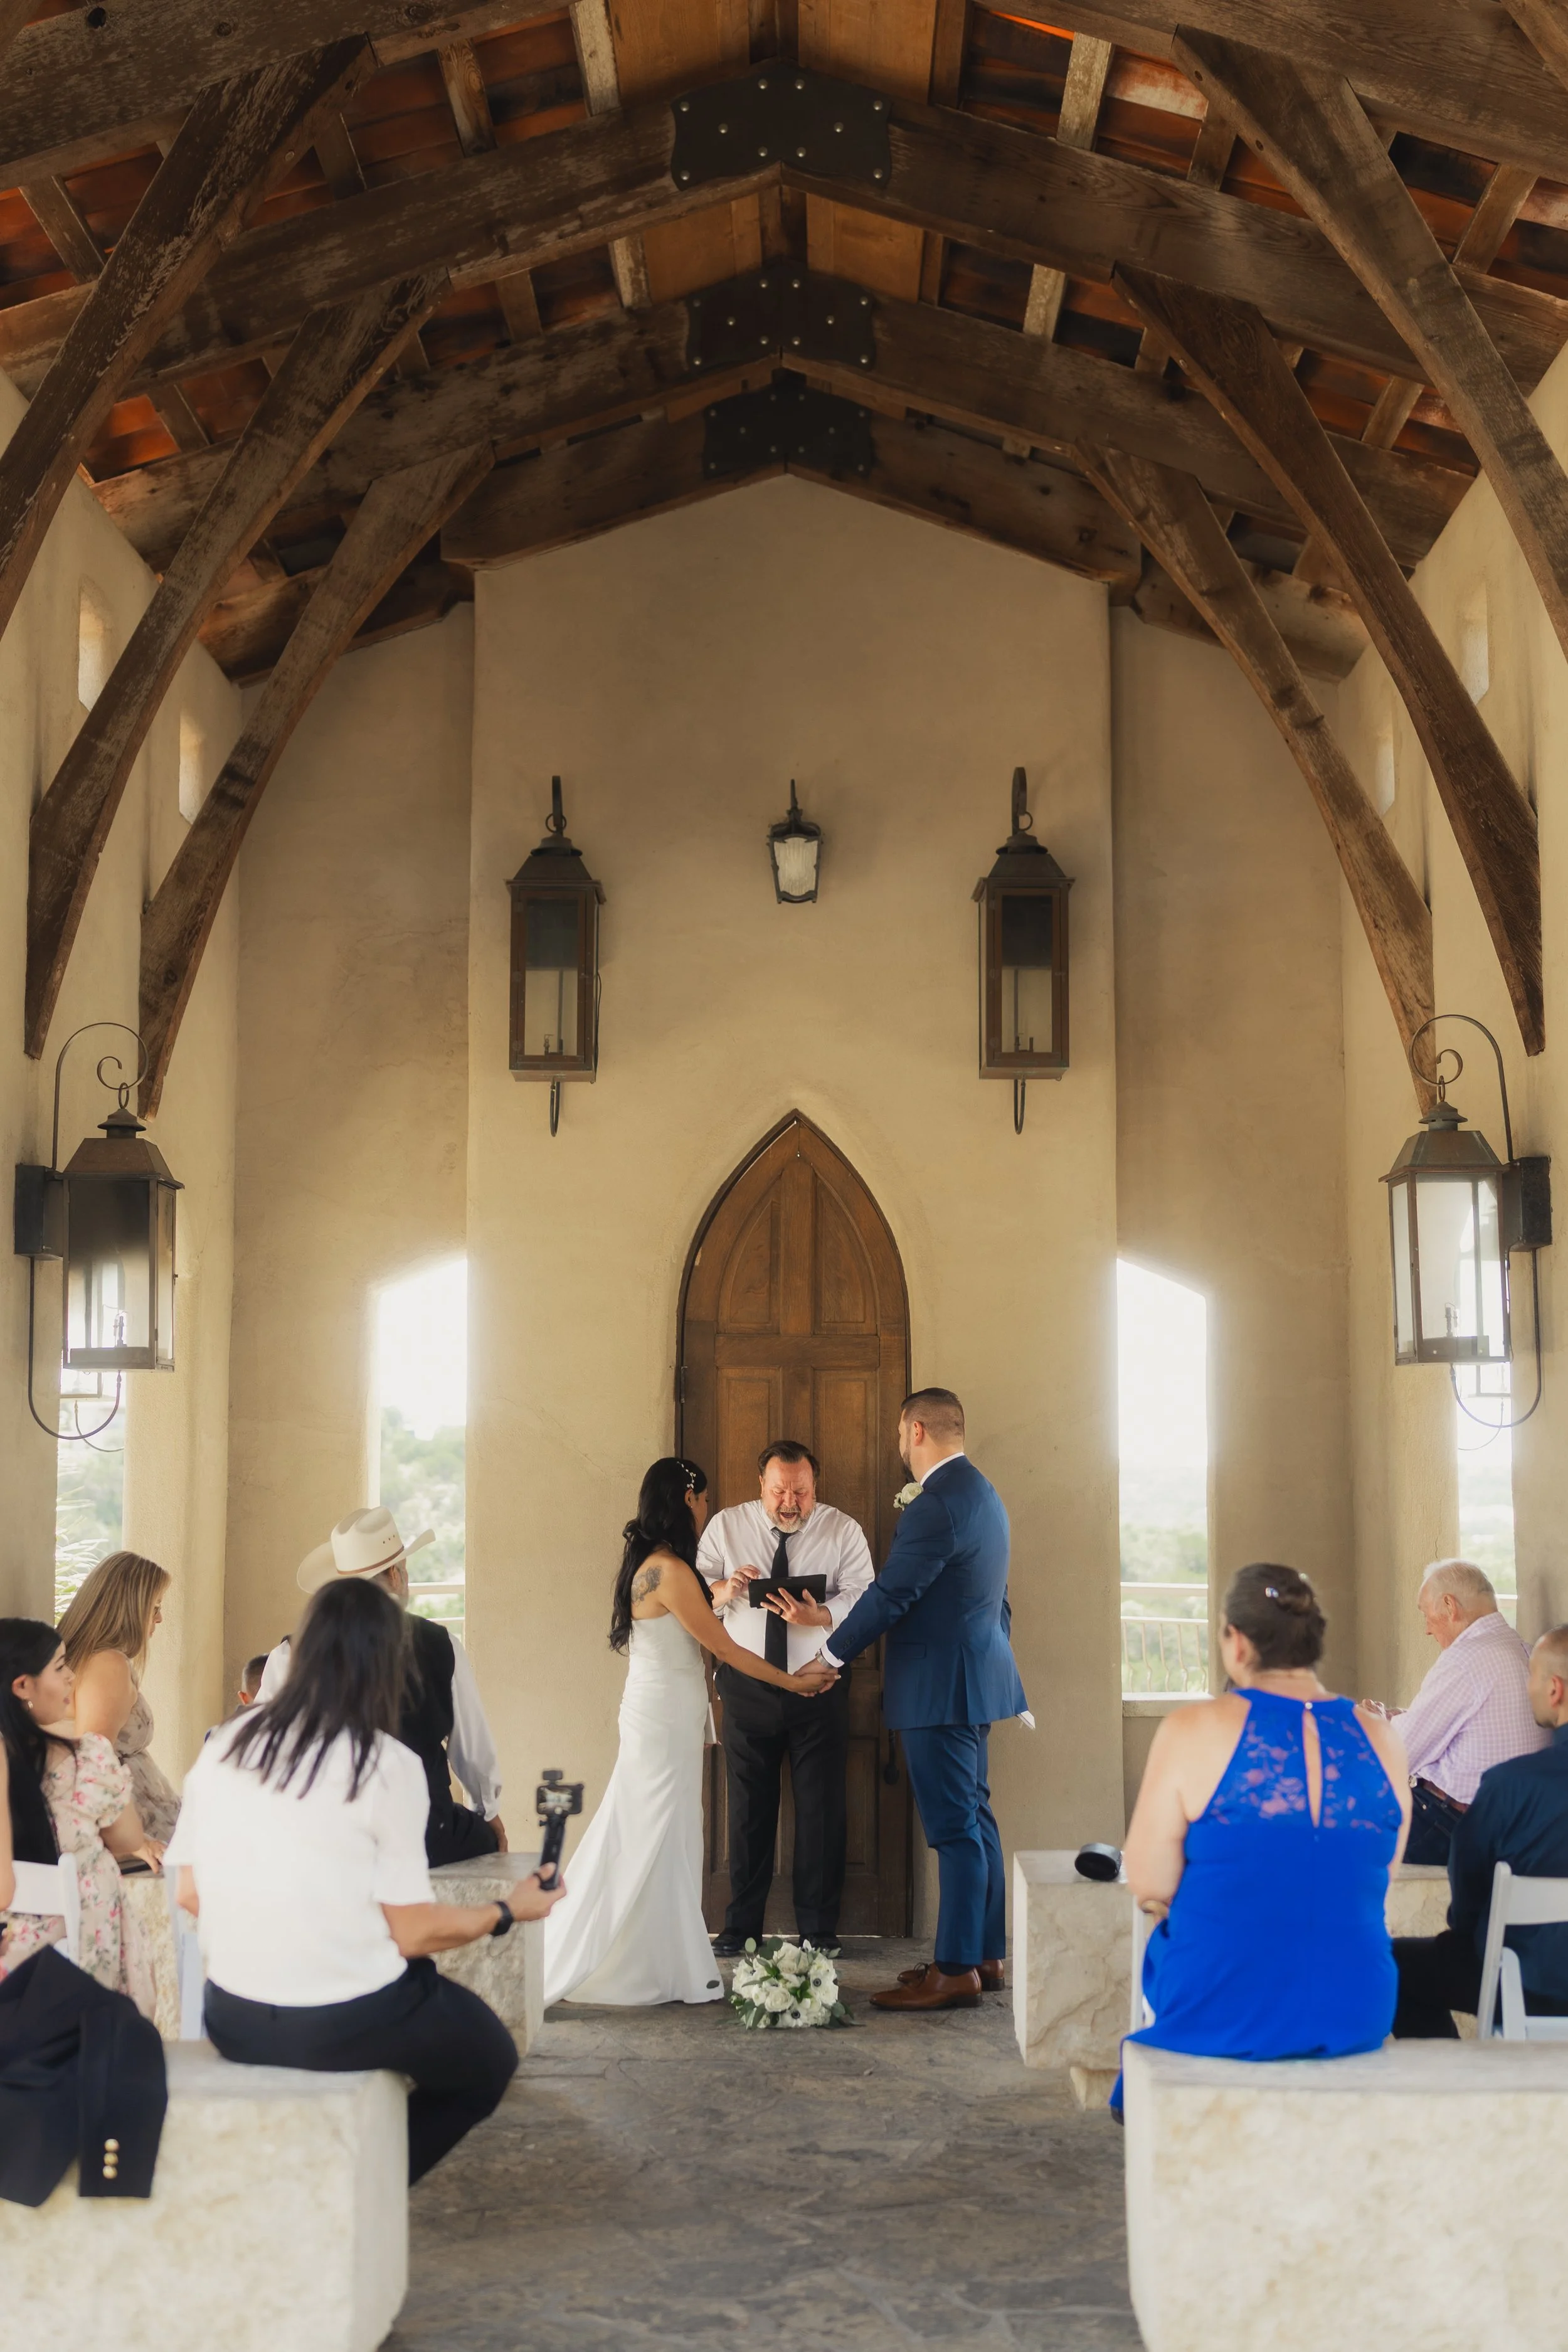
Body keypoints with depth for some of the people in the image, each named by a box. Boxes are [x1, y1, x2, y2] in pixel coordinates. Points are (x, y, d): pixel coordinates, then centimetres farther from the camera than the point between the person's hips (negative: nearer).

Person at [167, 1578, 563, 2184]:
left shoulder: (222, 1748, 1)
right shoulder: (388, 1766, -13)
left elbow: (190, 1895, 6)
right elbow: (414, 1932, -9)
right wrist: (508, 1911, 7)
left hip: (233, 2024, 6)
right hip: (344, 2028, -5)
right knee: (489, 2061, 21)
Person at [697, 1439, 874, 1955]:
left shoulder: (843, 1531, 0)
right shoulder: (725, 1526, 3)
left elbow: (862, 1597, -10)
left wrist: (820, 1616, -30)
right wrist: (723, 1589, -22)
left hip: (820, 1687, -1)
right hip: (747, 1688, 1)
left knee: (822, 1810, 3)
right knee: (748, 1807, 8)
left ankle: (818, 1928, 16)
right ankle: (741, 1926, 21)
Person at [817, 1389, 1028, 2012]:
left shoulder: (936, 1505, -20)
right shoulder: (981, 1492, 13)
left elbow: (890, 1595, -18)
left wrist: (830, 1656, -6)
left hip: (941, 1686, -10)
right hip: (975, 1679, 10)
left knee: (955, 1828, -5)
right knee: (974, 1817, 15)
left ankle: (955, 1970, 0)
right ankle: (986, 1953, 22)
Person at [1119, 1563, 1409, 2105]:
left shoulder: (1194, 1730, -13)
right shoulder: (1380, 1739, -2)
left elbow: (1150, 1888, -10)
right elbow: (1372, 1881, 8)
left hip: (1222, 2014, -3)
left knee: (1166, 1937, 27)